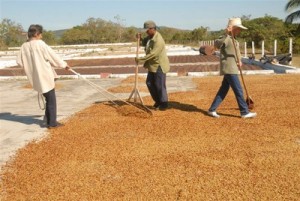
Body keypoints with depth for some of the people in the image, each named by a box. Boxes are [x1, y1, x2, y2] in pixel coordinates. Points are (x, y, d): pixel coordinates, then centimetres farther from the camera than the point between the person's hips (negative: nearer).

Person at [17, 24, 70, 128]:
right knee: (51, 99, 4)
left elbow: (19, 61, 4)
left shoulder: (24, 46, 2)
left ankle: (49, 119, 28)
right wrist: (64, 64, 3)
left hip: (35, 78, 6)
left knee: (48, 98, 21)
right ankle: (52, 122, 9)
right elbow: (53, 56, -9)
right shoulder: (40, 44, -15)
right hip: (45, 76, -6)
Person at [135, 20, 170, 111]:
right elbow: (145, 43, 22)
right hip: (153, 65, 10)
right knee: (149, 83, 13)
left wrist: (140, 59, -23)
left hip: (159, 66, -10)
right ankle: (157, 101, 28)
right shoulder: (150, 36, 5)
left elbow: (152, 54, -28)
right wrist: (140, 38, 0)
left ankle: (164, 104, 13)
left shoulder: (158, 40, -24)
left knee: (160, 85, -2)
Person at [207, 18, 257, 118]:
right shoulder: (226, 38, -14)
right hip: (229, 69, -10)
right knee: (238, 91, -4)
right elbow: (217, 44, -35)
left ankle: (212, 110, 18)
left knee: (223, 90, 12)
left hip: (232, 69, 10)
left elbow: (237, 51, 28)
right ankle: (245, 112, 5)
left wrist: (239, 60, 9)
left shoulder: (234, 40, 17)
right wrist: (227, 35, -47)